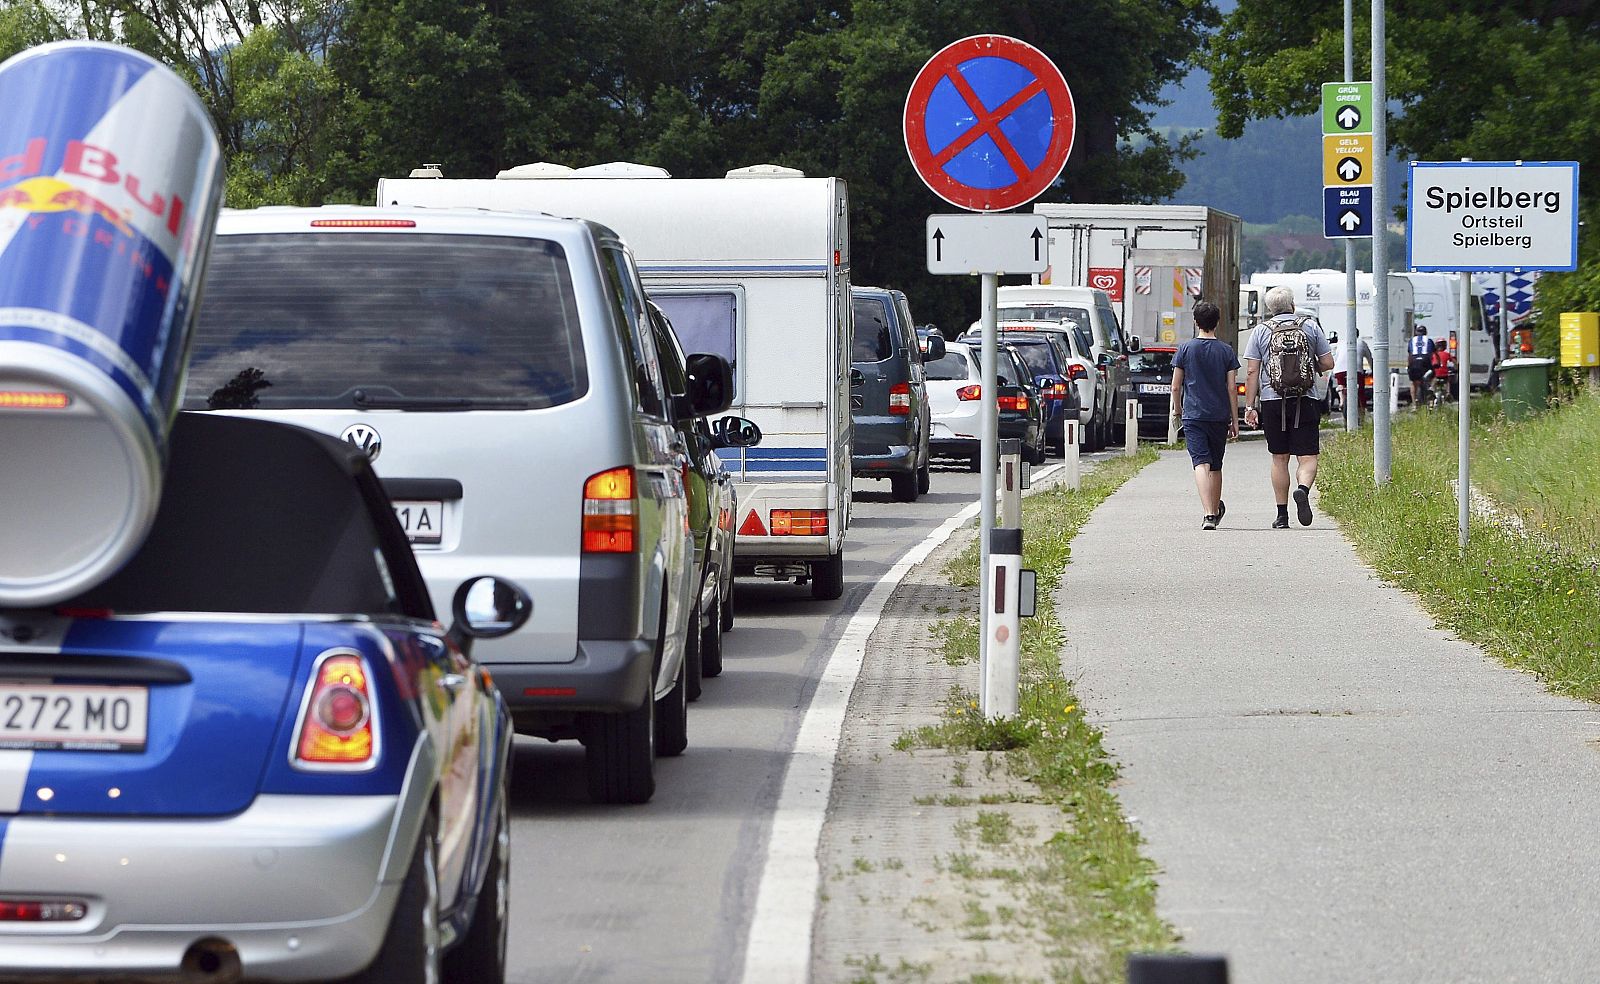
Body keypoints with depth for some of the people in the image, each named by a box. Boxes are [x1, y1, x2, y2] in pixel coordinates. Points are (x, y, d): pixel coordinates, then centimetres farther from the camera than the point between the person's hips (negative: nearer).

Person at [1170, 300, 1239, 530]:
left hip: (1193, 414, -2)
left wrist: (1177, 408, 19)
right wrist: (1235, 420, 6)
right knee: (1215, 465, 16)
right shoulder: (1226, 351, 2)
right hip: (1219, 415, 2)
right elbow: (1231, 388, 1)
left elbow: (1175, 386, 1)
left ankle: (1208, 513, -27)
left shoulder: (1186, 349, -1)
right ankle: (1215, 510, 31)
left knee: (1201, 463, -11)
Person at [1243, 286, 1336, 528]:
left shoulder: (1261, 331, 3)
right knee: (1307, 456, 0)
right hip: (1306, 401, -1)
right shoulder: (1311, 326, 4)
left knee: (1279, 458, 10)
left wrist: (1250, 406, 2)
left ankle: (1282, 515, 11)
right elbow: (1328, 363, 5)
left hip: (1272, 401, 1)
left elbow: (1251, 372, -1)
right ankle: (1303, 489, -30)